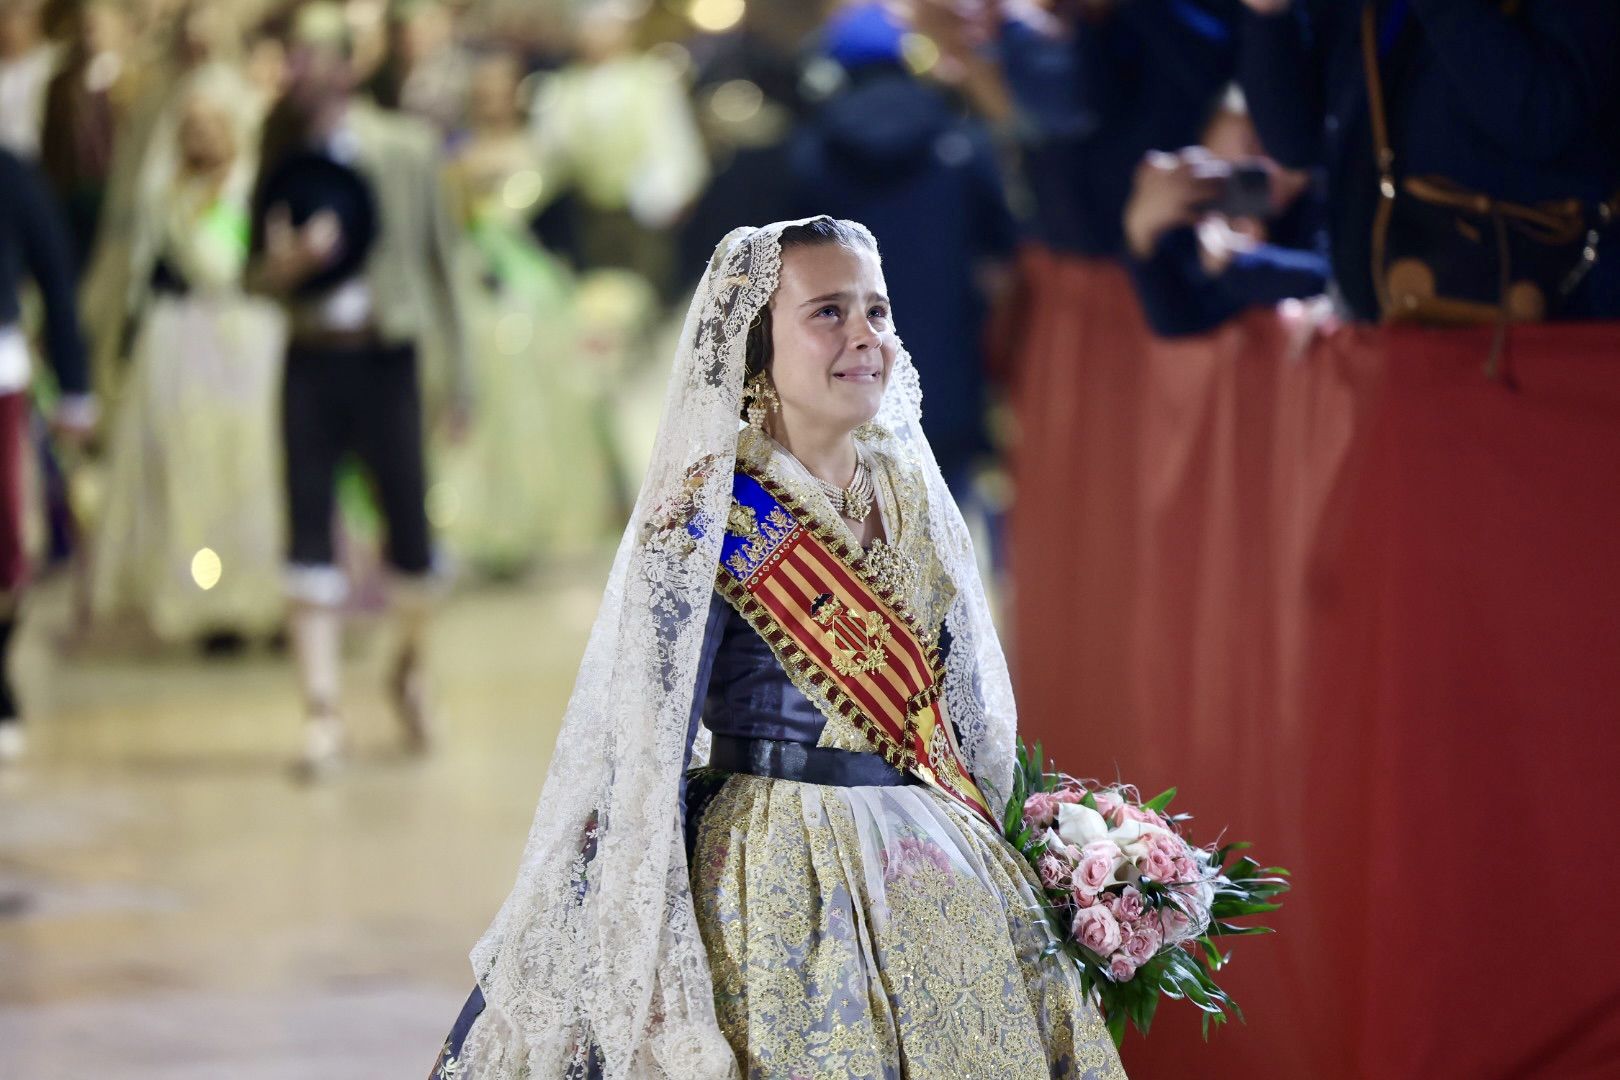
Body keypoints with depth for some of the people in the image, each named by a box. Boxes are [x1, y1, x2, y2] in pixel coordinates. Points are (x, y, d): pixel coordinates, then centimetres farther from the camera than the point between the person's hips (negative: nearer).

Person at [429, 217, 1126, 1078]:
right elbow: (647, 750, -12)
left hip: (936, 884, 7)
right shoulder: (707, 517, -11)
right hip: (780, 890, -6)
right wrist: (656, 975, -15)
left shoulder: (912, 495, 9)